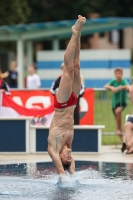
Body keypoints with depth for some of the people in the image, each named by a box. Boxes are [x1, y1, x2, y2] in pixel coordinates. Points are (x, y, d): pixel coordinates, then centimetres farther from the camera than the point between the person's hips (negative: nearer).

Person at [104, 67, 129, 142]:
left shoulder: (124, 81, -10)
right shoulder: (113, 81, 0)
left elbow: (128, 86, -29)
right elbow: (106, 86, -11)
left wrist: (119, 88, -42)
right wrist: (111, 87, -31)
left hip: (122, 102, -4)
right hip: (114, 103, 4)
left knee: (118, 111, -35)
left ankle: (118, 129, -20)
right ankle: (121, 138, 21)